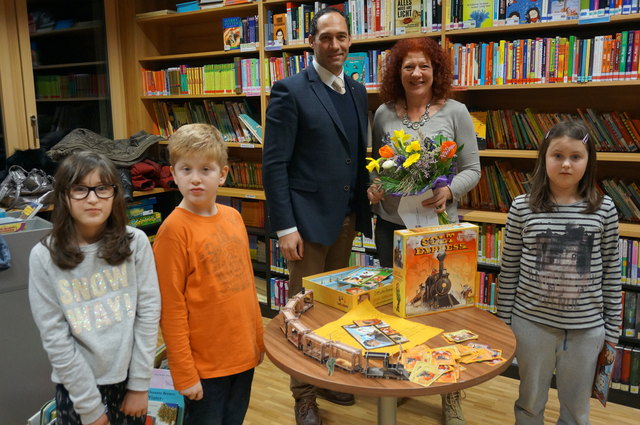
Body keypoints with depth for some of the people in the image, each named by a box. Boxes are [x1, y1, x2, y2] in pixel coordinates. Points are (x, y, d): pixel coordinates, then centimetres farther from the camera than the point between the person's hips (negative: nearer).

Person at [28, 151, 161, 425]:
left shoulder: (135, 243, -10)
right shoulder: (44, 257, -11)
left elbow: (149, 311, -7)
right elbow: (55, 338, -9)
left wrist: (139, 384, -6)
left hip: (128, 377, 1)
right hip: (76, 386, -1)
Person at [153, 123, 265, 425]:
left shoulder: (233, 217, 2)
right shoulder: (174, 230, -15)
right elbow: (170, 307, -14)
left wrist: (258, 339, 12)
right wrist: (184, 373, -13)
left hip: (244, 355, 6)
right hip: (205, 363, -6)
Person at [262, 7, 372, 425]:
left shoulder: (357, 91, 11)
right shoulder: (290, 91, -9)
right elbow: (275, 164, -13)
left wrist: (367, 196, 4)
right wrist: (285, 227, -16)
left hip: (347, 217, 6)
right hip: (308, 217, -6)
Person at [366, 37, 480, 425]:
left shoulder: (455, 112, -3)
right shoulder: (383, 114, 4)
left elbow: (472, 169, -2)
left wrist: (448, 192, -21)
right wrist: (373, 187, -9)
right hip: (392, 225, 3)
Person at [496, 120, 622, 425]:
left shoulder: (604, 209, -4)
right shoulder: (522, 207, -6)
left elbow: (611, 271, 1)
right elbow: (509, 269, -1)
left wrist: (612, 328, 3)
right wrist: (503, 319, 1)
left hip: (587, 326, 1)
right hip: (532, 322, 0)